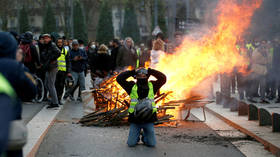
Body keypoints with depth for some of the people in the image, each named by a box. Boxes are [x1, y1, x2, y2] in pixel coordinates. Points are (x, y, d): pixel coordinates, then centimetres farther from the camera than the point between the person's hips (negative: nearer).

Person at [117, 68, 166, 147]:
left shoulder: (152, 86, 5)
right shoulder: (132, 86, 1)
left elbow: (163, 78, -2)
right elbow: (119, 78, -5)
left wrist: (150, 71, -2)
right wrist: (133, 72, -6)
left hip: (149, 120, 1)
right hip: (135, 120, -1)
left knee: (152, 144, -3)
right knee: (131, 143, -5)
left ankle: (145, 137, 31)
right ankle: (137, 136, 30)